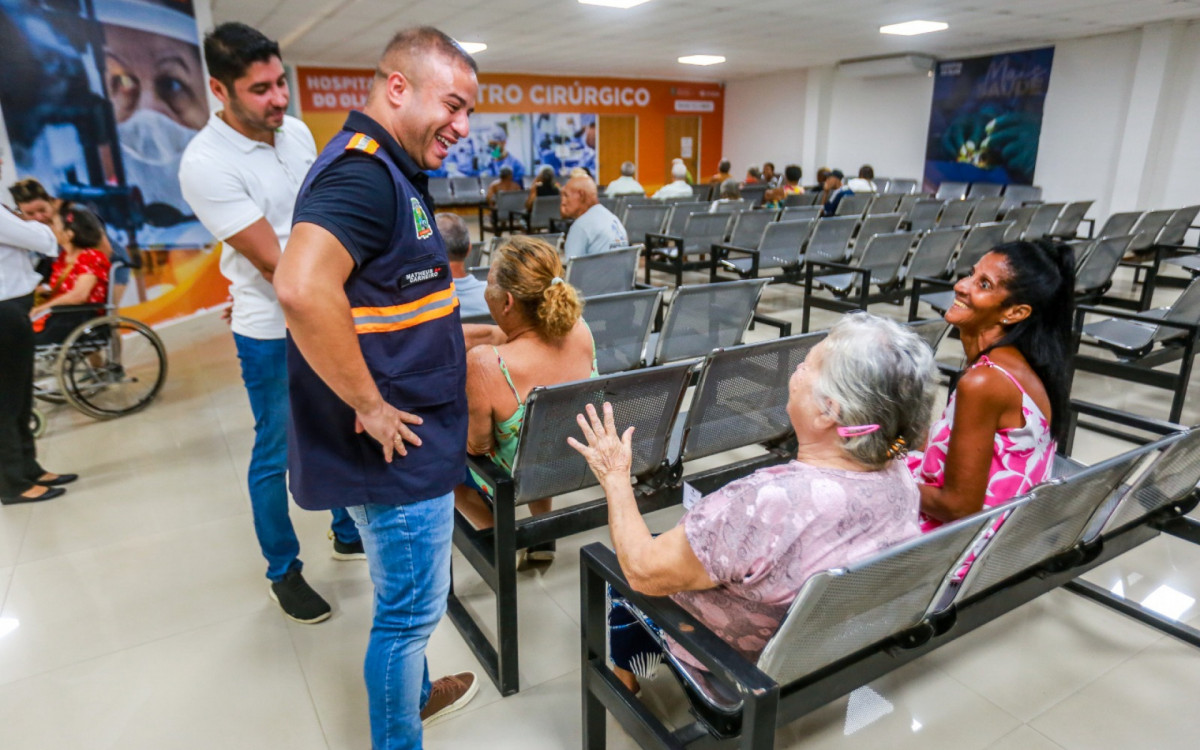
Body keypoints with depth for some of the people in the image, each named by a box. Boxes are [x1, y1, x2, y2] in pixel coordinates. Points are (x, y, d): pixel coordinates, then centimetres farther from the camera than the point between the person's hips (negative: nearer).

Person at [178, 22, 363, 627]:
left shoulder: (296, 132, 2)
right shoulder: (205, 164, -18)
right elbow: (273, 263, -20)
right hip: (273, 332, -6)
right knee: (275, 454, 8)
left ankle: (348, 534, 39)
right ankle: (283, 572, 26)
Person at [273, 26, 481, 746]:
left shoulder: (391, 170, 12)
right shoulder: (361, 172, -21)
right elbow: (303, 287, -37)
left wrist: (451, 333, 19)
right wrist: (372, 407, -27)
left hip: (415, 440, 10)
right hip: (400, 446, -10)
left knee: (409, 599, 27)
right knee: (409, 609, 8)